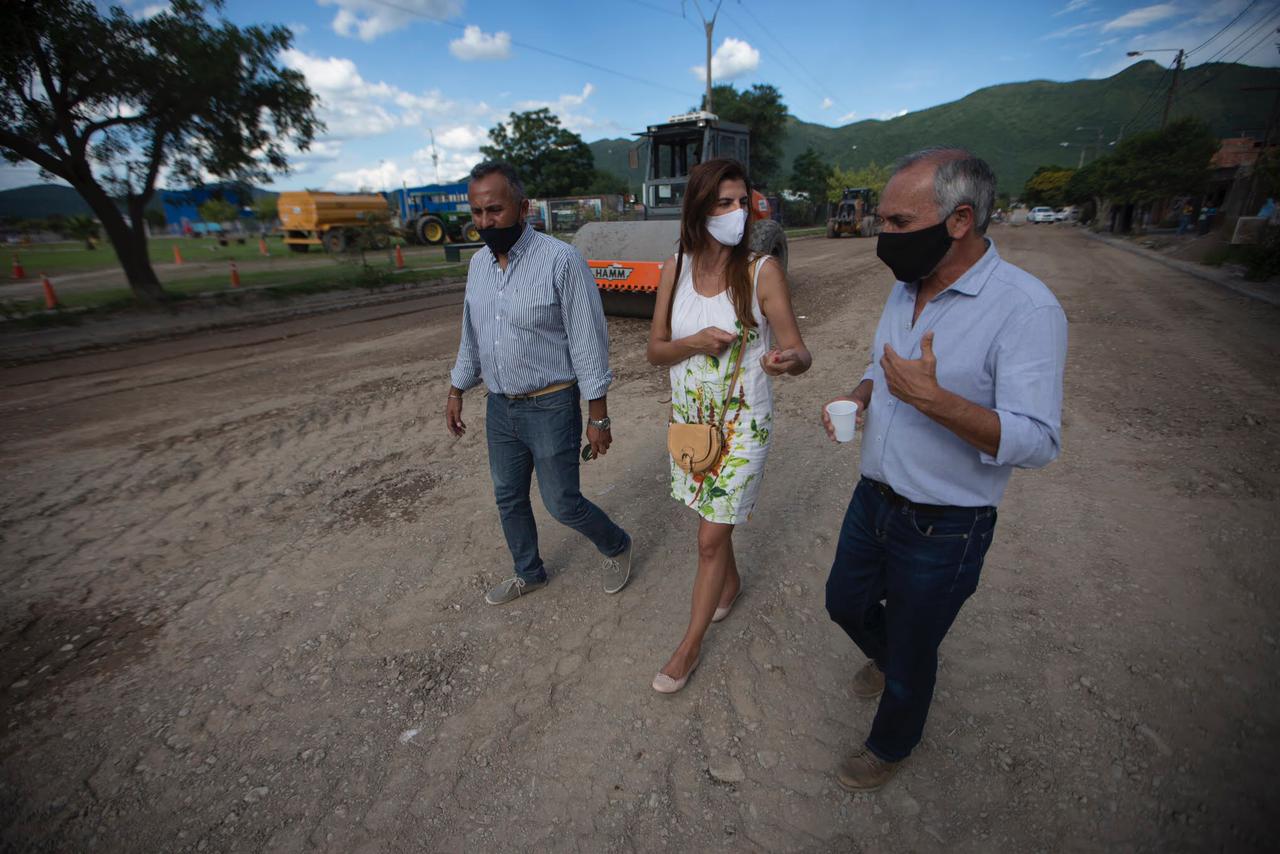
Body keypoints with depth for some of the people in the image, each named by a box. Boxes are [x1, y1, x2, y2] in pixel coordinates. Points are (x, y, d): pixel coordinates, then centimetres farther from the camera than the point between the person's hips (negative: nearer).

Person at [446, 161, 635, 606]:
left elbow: (588, 341, -16)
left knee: (562, 503, 3)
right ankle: (529, 574, 41)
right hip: (499, 407, 7)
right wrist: (457, 391, 18)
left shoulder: (561, 260, -17)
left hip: (551, 407, -6)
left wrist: (599, 418, -15)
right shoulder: (478, 263, 5)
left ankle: (618, 545, 33)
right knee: (508, 498, 17)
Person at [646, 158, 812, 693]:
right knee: (711, 515, 23)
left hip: (742, 424, -4)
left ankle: (690, 645, 23)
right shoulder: (675, 270, -3)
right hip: (689, 416, 4)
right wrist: (695, 342, -21)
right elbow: (655, 351, -1)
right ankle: (730, 583, 52)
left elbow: (799, 352, -14)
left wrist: (789, 360, -38)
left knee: (710, 538, 2)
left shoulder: (762, 271, -13)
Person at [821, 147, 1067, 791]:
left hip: (943, 528, -7)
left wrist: (933, 400, -38)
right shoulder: (907, 288, 2)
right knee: (845, 603, 26)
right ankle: (886, 657, 60)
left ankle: (890, 745, 46)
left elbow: (1038, 443, -25)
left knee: (911, 654, 15)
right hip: (874, 497, 7)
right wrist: (858, 396, -5)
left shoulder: (1026, 309, -22)